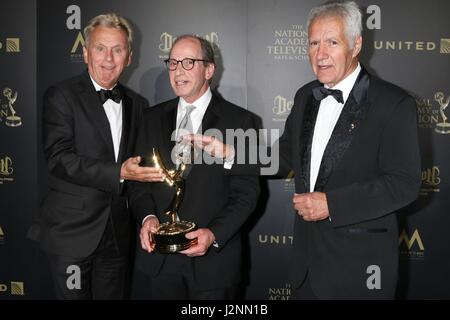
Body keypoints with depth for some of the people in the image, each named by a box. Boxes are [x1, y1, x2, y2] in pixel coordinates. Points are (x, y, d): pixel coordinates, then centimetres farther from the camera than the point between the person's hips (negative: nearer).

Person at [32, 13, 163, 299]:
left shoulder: (137, 104, 10)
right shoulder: (61, 96, -7)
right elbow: (59, 159, -18)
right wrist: (119, 172, -27)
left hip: (119, 234, 5)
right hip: (72, 232, -4)